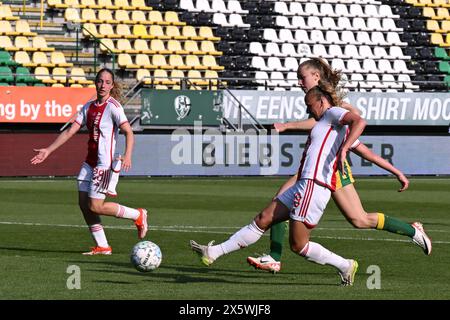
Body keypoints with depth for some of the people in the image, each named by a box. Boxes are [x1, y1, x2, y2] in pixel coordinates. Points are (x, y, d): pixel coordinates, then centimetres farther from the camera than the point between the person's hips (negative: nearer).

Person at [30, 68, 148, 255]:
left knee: (95, 206, -9)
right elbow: (70, 131, 12)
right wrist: (48, 150, 8)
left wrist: (127, 155, -36)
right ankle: (102, 246, 9)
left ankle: (138, 215, 8)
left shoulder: (113, 106, -11)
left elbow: (128, 132, -20)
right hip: (90, 162, 8)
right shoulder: (89, 107, 11)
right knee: (83, 203, 2)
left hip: (106, 163, -8)